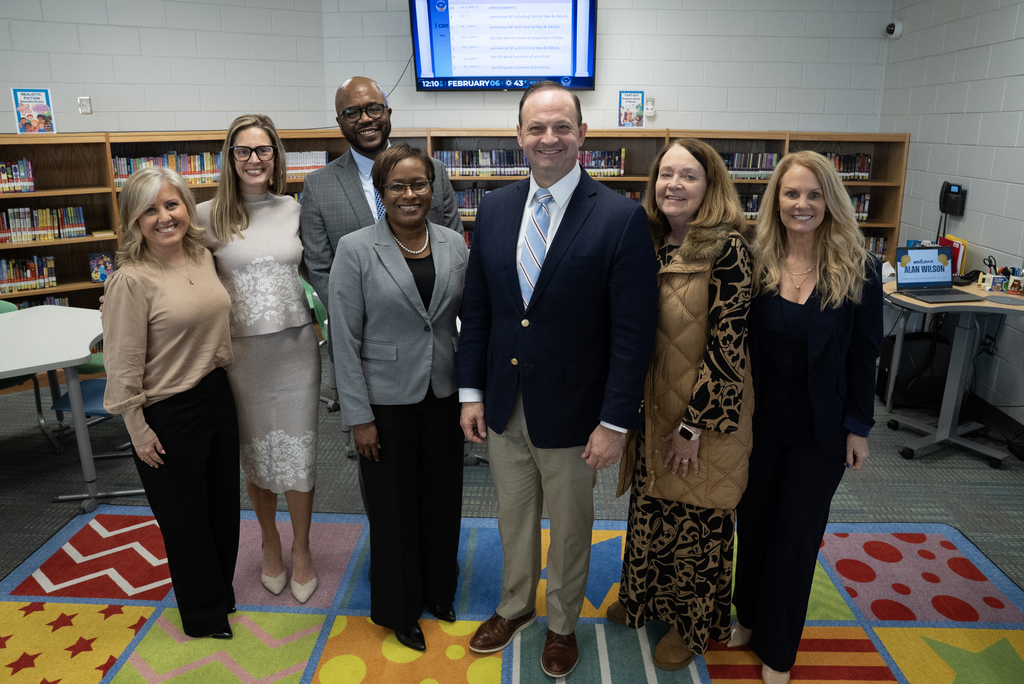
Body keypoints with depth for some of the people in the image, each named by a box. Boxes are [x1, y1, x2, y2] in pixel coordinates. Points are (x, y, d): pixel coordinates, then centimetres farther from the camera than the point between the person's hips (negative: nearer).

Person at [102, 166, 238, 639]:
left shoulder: (202, 257, 1)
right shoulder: (131, 280, -19)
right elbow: (124, 366, -16)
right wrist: (140, 433, -13)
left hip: (216, 395, 7)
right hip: (169, 414, -6)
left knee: (224, 504, 20)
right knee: (185, 516, 13)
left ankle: (221, 593, 44)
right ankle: (203, 614, 35)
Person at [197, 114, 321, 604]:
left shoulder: (295, 210, 3)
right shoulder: (209, 216, -2)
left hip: (295, 346, 1)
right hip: (242, 351, 0)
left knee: (298, 452, 5)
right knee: (255, 454, 13)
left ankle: (301, 550, 26)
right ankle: (270, 544, 36)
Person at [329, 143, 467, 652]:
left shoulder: (454, 244, 1)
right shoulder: (355, 249, -10)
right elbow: (345, 339, -10)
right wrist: (359, 416, -11)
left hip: (445, 395, 4)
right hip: (387, 400, -3)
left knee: (443, 497, 17)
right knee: (394, 506, 11)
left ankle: (439, 589, 43)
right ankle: (399, 609, 35)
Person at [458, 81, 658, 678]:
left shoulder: (622, 218, -14)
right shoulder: (494, 209, 1)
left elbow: (634, 331, -15)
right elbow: (477, 308, 5)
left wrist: (615, 422, -15)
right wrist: (471, 391, 4)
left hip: (571, 414, -4)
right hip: (503, 406, 4)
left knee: (571, 528, 18)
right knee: (514, 518, 23)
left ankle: (563, 624, 44)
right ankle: (515, 606, 49)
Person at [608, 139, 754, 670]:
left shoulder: (728, 248, -17)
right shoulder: (649, 243, 2)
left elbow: (727, 344, -18)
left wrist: (694, 426, -17)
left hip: (705, 415, -5)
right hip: (652, 408, 6)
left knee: (697, 521, 13)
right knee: (649, 507, 21)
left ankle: (693, 623, 37)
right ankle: (645, 596, 46)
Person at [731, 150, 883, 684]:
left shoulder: (859, 271, -9)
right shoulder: (754, 265, -6)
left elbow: (864, 354, -4)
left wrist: (858, 426, -4)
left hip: (819, 430, -1)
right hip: (758, 422, 1)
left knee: (798, 533, 12)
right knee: (753, 521, 16)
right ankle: (749, 616, 40)